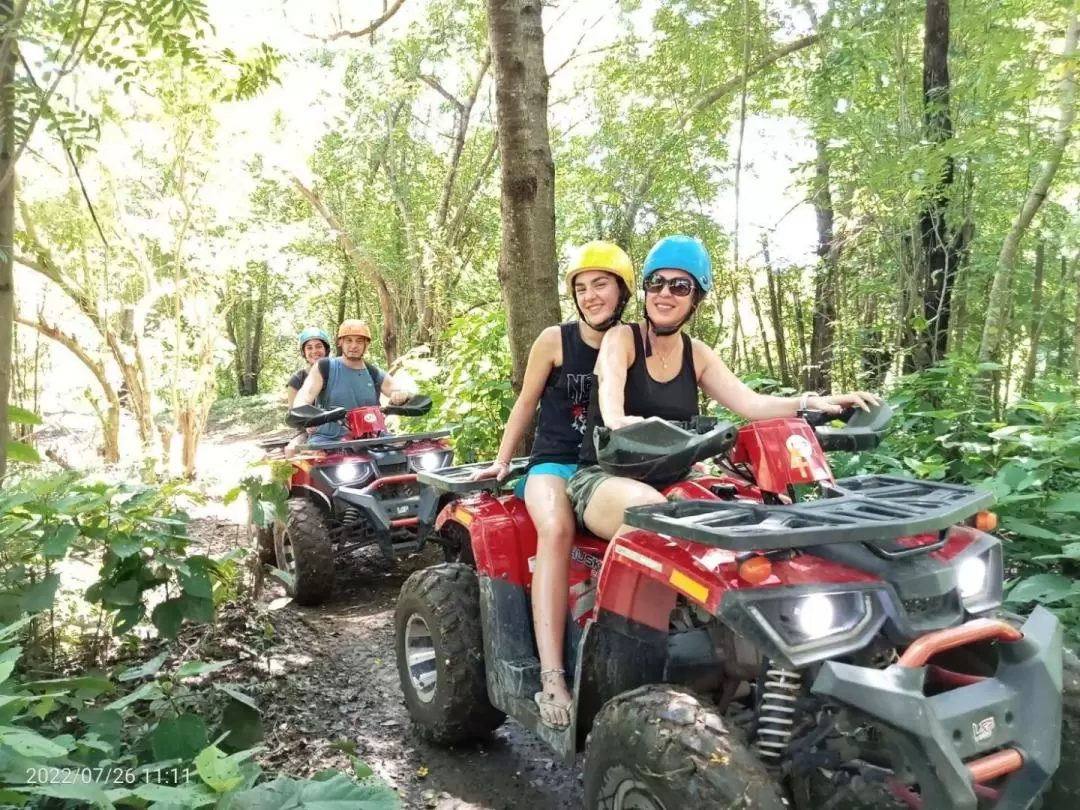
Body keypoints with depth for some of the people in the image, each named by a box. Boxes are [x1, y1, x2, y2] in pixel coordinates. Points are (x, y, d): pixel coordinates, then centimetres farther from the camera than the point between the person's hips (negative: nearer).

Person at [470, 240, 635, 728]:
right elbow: (526, 404, 9)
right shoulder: (555, 340, 0)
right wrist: (501, 462, 8)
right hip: (554, 462, -2)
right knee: (556, 529, -36)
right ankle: (551, 676, -40)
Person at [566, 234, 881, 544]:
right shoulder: (622, 338, -4)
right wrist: (616, 421, -51)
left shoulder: (698, 354, 11)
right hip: (603, 478, -5)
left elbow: (751, 403, -1)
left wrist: (811, 402, -19)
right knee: (650, 506, -39)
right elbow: (610, 385, -27)